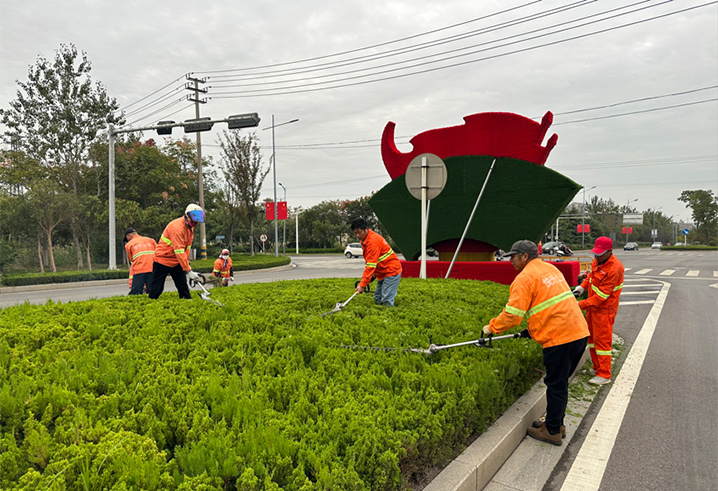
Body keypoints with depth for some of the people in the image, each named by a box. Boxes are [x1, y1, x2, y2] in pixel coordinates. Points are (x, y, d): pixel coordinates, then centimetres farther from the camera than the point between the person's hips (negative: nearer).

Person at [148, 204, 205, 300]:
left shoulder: (190, 227, 4)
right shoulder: (176, 227, -25)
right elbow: (179, 251, -29)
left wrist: (187, 263, 3)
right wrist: (188, 270, -30)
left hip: (176, 263, 8)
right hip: (163, 260, -8)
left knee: (183, 286, 3)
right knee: (157, 289, -1)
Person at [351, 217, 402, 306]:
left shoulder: (373, 241, -24)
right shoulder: (364, 240, 7)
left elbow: (371, 265, -28)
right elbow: (368, 261, 17)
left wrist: (362, 285, -28)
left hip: (391, 271, -10)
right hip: (382, 273, 10)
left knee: (387, 301, -14)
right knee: (378, 299, 9)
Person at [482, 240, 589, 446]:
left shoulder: (524, 278, -10)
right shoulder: (551, 269, 18)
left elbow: (512, 315, -14)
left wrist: (491, 327, 0)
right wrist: (533, 328, 24)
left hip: (559, 337, -9)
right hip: (579, 332, 9)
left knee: (556, 384, 3)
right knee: (560, 382, 20)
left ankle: (552, 431, 15)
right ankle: (556, 423, 32)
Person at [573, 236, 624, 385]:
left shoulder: (614, 269, -27)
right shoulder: (597, 260, -1)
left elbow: (601, 296, -26)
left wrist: (581, 305, -26)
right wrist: (582, 287, 4)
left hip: (604, 309, -9)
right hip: (592, 306, 9)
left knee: (602, 340, -2)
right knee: (591, 337, 18)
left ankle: (604, 375, 8)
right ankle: (597, 367, 33)